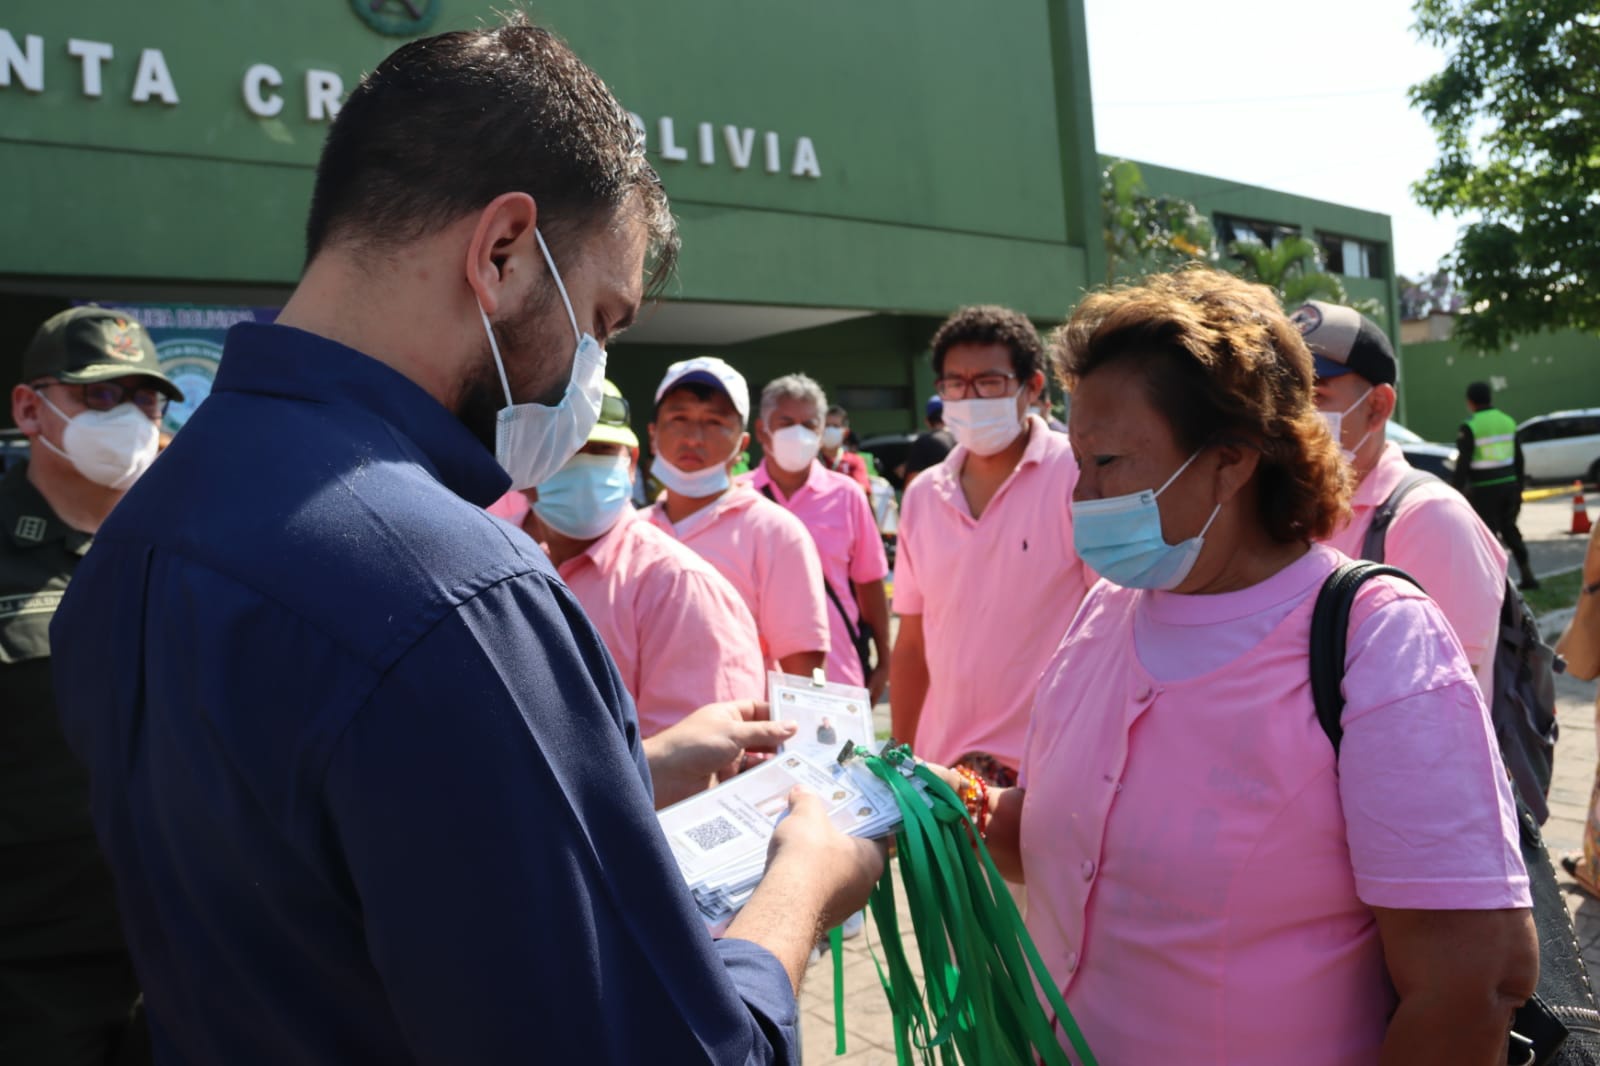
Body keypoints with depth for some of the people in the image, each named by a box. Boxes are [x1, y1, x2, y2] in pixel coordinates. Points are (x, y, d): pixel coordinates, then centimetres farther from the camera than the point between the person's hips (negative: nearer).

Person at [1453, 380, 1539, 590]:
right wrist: (1518, 488, 22)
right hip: (1509, 485, 6)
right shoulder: (1508, 422, 8)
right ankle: (1528, 576, 21)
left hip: (1484, 490, -6)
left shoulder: (1470, 427, -12)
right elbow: (1519, 460, 14)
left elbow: (1462, 464, -14)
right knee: (1509, 529, 18)